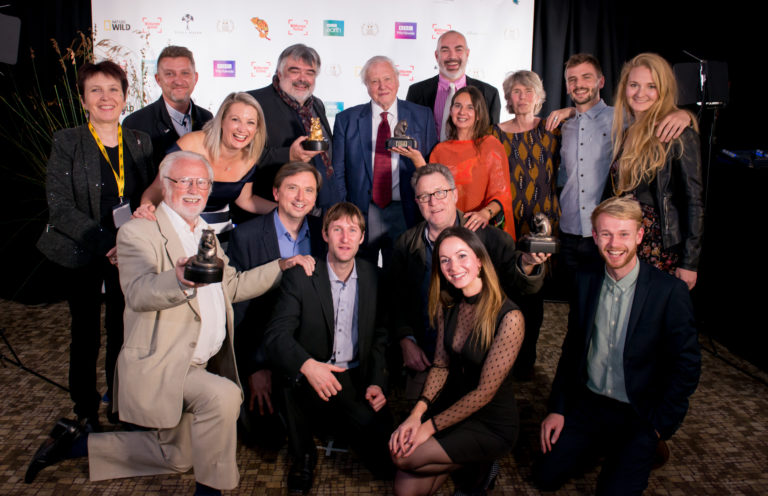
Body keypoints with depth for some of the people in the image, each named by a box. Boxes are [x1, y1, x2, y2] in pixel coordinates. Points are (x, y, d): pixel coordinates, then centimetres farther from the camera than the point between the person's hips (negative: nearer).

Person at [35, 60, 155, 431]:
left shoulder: (140, 142, 4)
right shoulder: (66, 143, -5)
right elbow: (60, 208, -12)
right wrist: (105, 242, -22)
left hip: (129, 254, 2)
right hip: (82, 255, -2)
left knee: (123, 331, 9)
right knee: (86, 334, 9)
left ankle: (120, 402, 29)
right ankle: (86, 412, 27)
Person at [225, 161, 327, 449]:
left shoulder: (323, 233, 1)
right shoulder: (246, 235, -9)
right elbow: (237, 306, -9)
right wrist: (255, 366, -12)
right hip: (261, 349, -3)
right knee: (269, 435, -9)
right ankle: (246, 405, 23)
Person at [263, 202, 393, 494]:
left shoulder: (373, 278, 4)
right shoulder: (300, 277, -7)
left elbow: (380, 336, 10)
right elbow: (276, 335, -15)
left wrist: (377, 382, -5)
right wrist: (307, 365, -34)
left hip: (357, 376, 2)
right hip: (314, 378, -2)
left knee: (386, 463, -12)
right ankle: (303, 454, -8)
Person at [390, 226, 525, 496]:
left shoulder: (509, 318, -22)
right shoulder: (448, 304, -3)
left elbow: (484, 392, -19)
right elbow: (440, 365, 2)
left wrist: (430, 427, -15)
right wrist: (416, 414, -12)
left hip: (491, 422, -5)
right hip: (451, 404, 5)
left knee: (404, 458, -15)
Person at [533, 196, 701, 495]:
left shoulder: (670, 292, -15)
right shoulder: (585, 282, -2)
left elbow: (687, 366, -9)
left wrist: (659, 427, -9)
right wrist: (557, 408, 2)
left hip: (639, 415, -3)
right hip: (587, 404, 4)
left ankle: (642, 450, 15)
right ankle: (602, 447, 22)